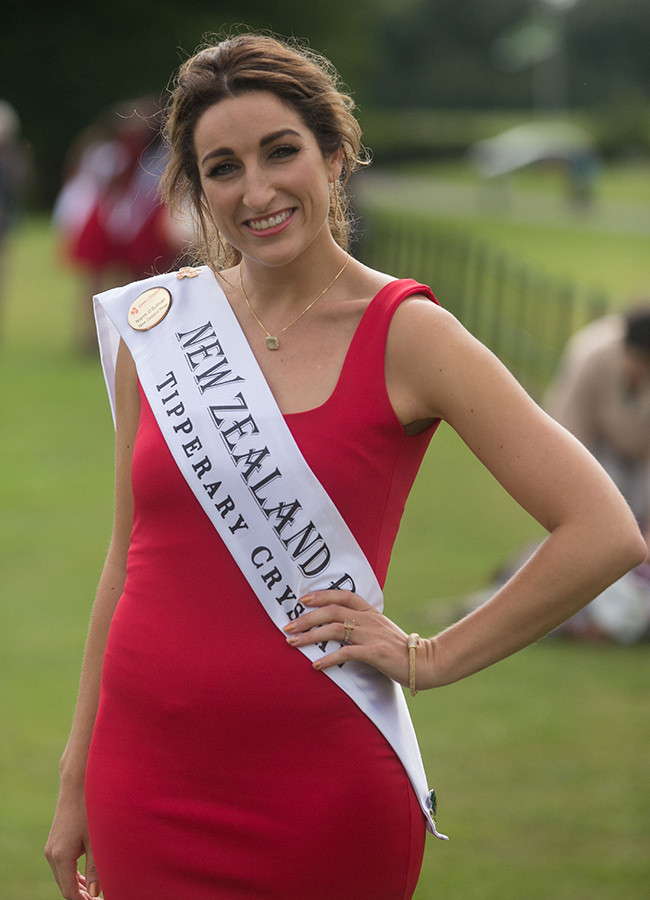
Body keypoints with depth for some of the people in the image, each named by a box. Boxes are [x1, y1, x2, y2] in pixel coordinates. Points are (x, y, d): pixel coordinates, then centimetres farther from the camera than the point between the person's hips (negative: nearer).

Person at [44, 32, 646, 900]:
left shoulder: (404, 333, -7)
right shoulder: (151, 326, 4)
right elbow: (129, 560, 11)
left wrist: (429, 659, -8)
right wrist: (76, 781, 12)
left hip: (318, 786, -3)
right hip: (146, 783, 3)